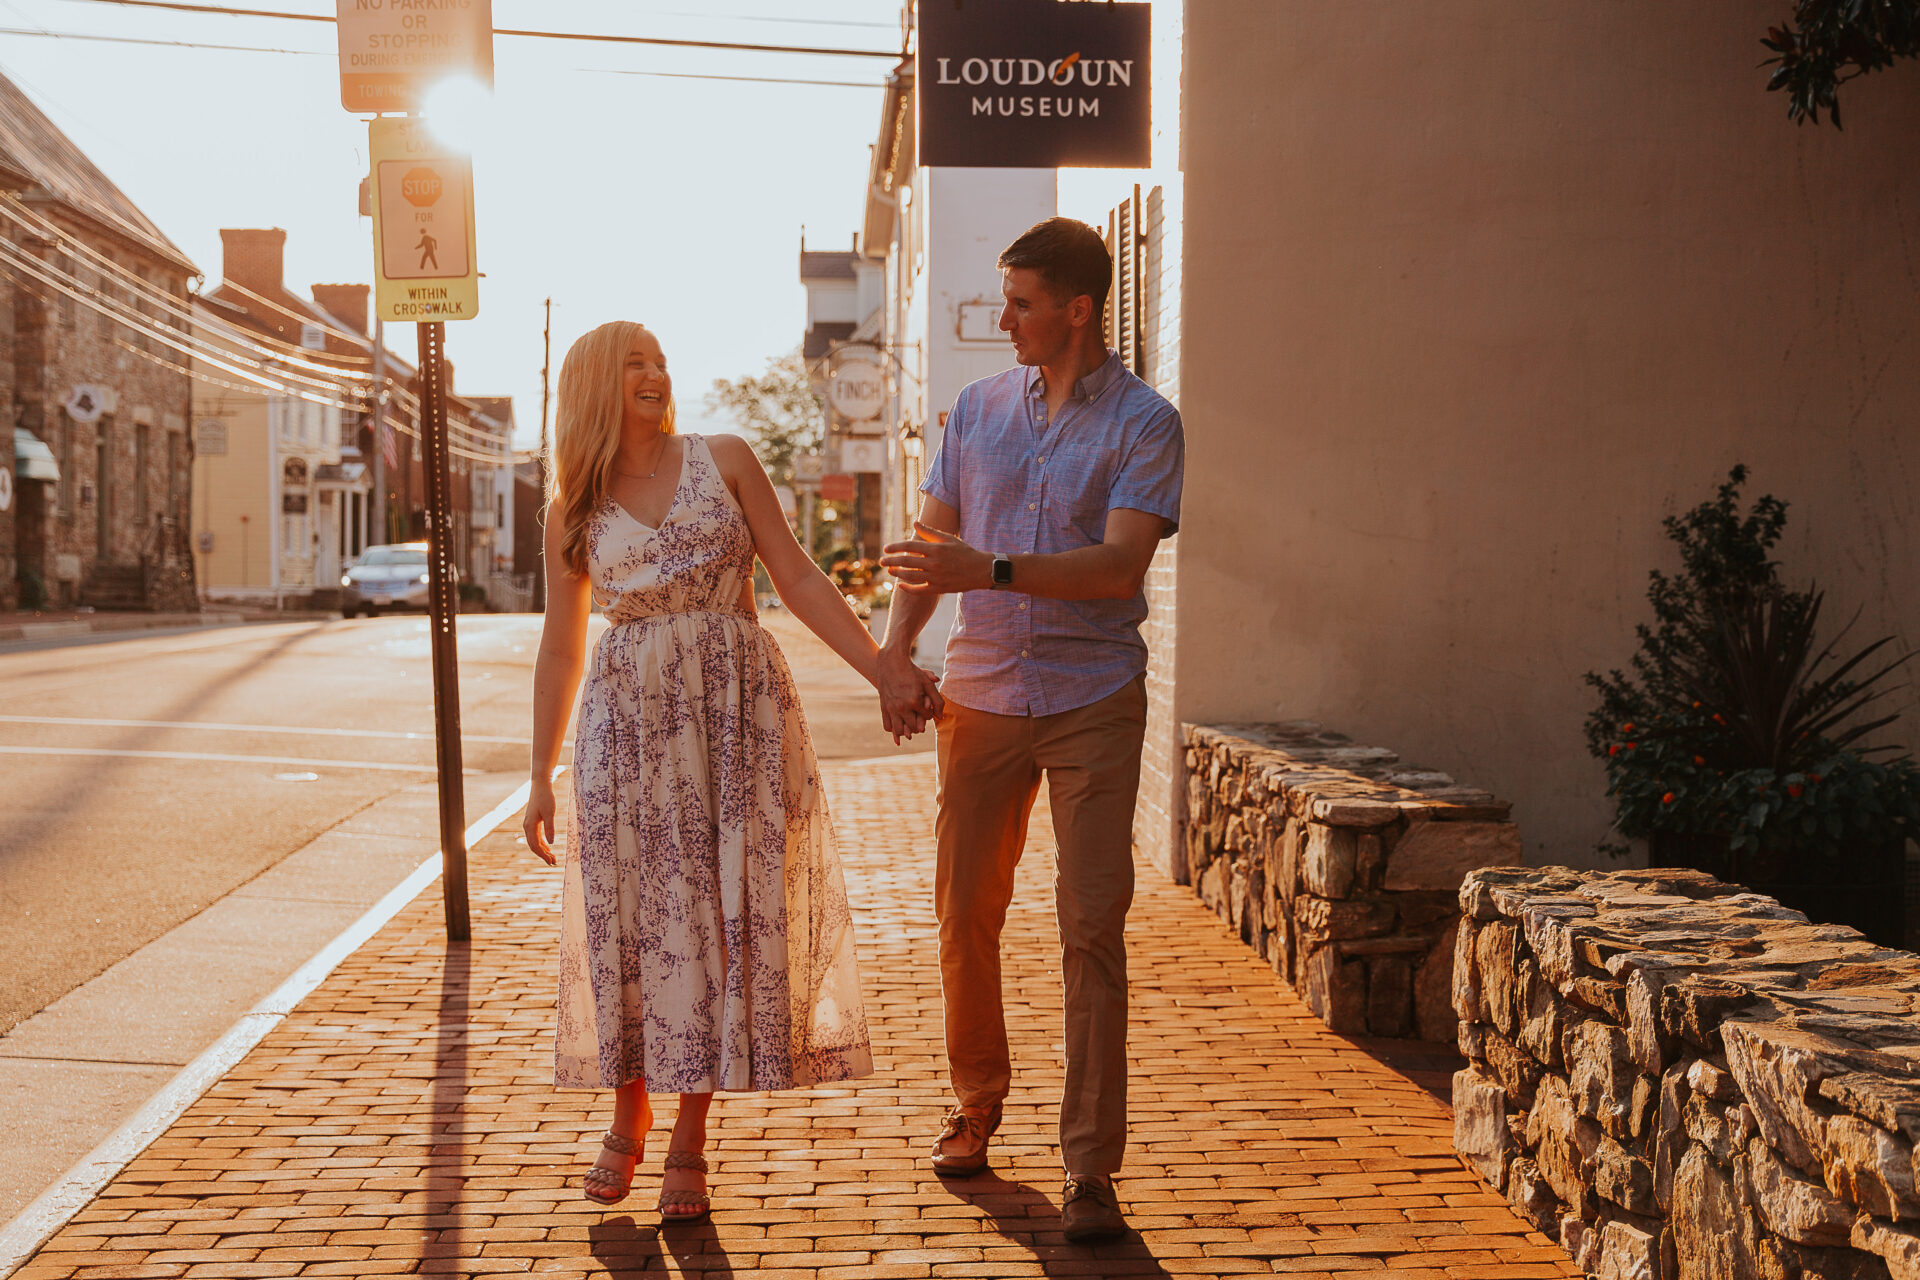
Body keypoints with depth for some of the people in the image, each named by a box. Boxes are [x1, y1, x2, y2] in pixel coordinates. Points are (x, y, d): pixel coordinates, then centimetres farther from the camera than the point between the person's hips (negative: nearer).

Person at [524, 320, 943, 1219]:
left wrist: (886, 674, -5)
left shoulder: (725, 462, 5)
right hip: (628, 722, 1)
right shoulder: (574, 512, 9)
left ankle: (689, 1143, 7)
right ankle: (628, 1120, 21)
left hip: (735, 709, -1)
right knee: (632, 912, 1)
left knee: (722, 911, -2)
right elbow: (560, 648, 12)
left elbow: (799, 582, 3)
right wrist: (541, 775, 9)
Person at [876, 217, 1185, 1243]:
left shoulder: (1144, 423, -4)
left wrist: (993, 570, -27)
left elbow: (1120, 563, -16)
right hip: (980, 694, 4)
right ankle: (976, 1099, 31)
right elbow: (934, 539, 13)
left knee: (1092, 923, -5)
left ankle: (1090, 1167, 2)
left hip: (1094, 704, -4)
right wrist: (896, 644, -2)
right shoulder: (978, 408, 10)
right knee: (966, 912, 8)